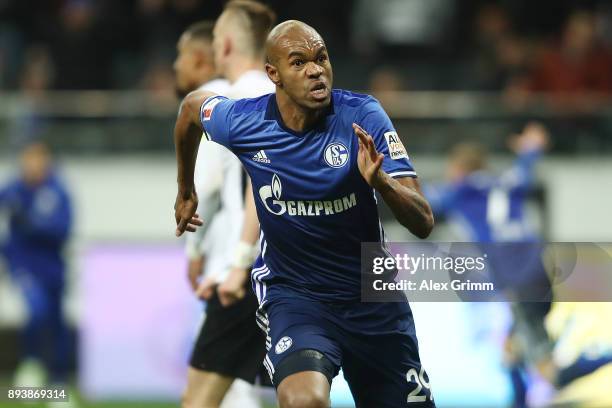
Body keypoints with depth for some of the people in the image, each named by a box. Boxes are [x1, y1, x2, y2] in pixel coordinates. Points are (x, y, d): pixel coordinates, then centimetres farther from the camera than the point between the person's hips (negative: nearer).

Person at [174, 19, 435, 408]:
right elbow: (192, 105, 14)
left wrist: (380, 181, -38)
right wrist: (186, 191, 26)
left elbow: (423, 223, -18)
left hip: (373, 297, 2)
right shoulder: (241, 122, -12)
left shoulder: (362, 116, -15)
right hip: (292, 292, -2)